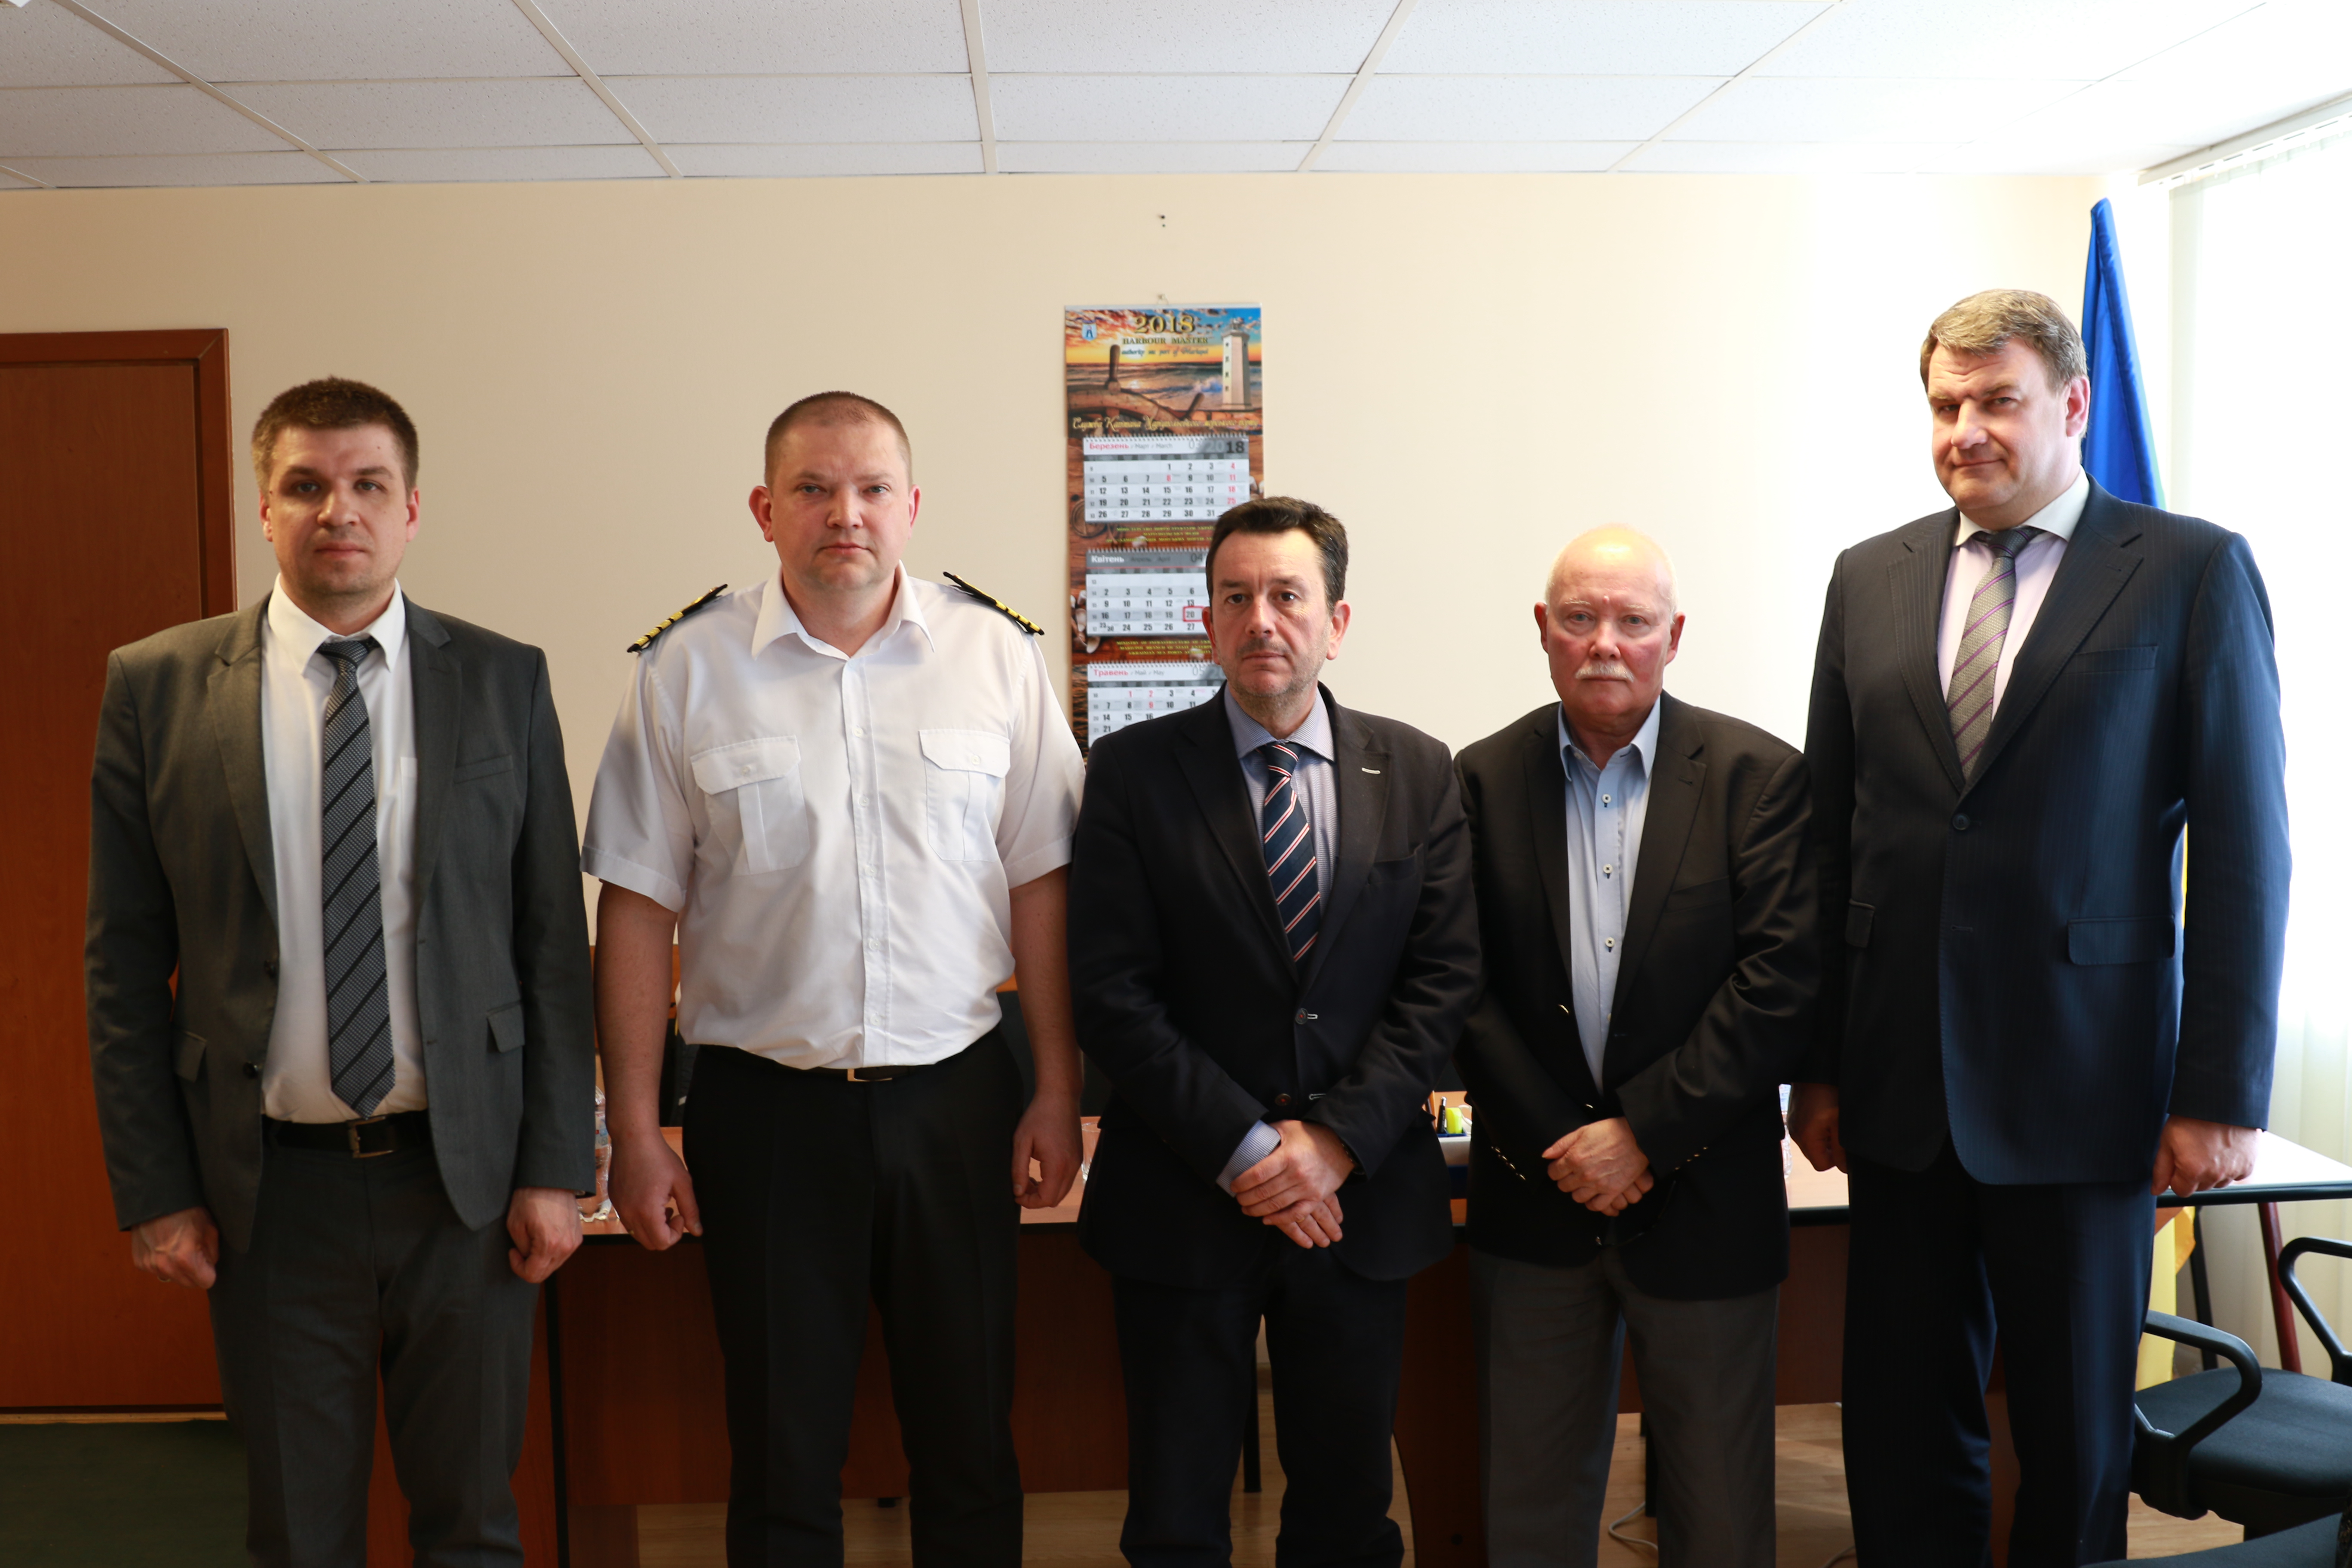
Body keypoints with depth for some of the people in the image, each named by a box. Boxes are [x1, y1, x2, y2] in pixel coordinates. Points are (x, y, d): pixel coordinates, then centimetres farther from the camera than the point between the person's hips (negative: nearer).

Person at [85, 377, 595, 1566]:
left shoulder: (504, 681, 0)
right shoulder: (157, 687, -1)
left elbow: (554, 941, 0)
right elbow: (125, 965, 2)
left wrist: (557, 1164, -3)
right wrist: (152, 1190, -1)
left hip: (466, 1172, 0)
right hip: (266, 1186, 0)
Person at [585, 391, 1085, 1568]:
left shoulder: (996, 654, 0)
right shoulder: (688, 670, -2)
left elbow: (1041, 883, 3)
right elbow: (639, 908, -1)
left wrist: (1057, 1092, 2)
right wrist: (634, 1131, -3)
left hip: (956, 1092, 1)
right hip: (764, 1104, 0)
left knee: (970, 1439, 12)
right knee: (782, 1461, 11)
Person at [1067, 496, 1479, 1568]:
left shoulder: (1417, 774, 4)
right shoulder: (1134, 773, -3)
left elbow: (1443, 978, 0)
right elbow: (1110, 994, -8)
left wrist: (1339, 1140, -11)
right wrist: (1243, 1149, -14)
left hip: (1360, 1196, 2)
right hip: (1184, 1201, -2)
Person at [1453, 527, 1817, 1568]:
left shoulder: (1758, 776, -4)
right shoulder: (1486, 780, 2)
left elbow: (1781, 977, -11)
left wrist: (1646, 1133, -14)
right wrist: (1554, 1146, -9)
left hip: (1702, 1199, -1)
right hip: (1535, 1201, 2)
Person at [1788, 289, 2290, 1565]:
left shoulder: (2192, 571, -2)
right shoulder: (1871, 578, 9)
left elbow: (2243, 848, -4)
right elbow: (1830, 832, 9)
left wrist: (2220, 1092, -8)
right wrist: (1816, 1064, 7)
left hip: (2081, 1082, -3)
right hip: (1902, 1081, 3)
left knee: (2074, 1434, 11)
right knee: (1902, 1427, 11)